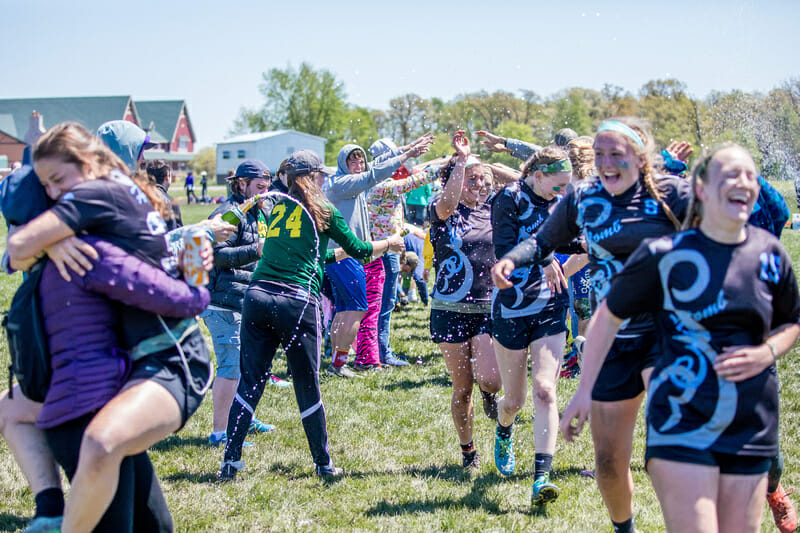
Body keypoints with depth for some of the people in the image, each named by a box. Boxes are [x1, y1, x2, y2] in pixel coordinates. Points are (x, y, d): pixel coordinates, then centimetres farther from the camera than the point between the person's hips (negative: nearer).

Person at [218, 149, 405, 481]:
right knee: (307, 387, 6)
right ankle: (323, 463, 18)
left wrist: (329, 256, 46)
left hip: (257, 295, 4)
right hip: (297, 301, -4)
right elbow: (358, 250, 15)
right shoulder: (322, 211, 6)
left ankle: (230, 461, 3)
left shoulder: (275, 208, 18)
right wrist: (390, 243, 33)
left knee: (249, 381, 6)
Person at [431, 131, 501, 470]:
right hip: (450, 311, -2)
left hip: (488, 309, 2)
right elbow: (448, 202, -25)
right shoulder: (442, 213, -2)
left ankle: (489, 394, 23)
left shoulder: (493, 212, 10)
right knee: (462, 389, 4)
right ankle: (468, 451, 23)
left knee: (489, 379, -15)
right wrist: (462, 158, -27)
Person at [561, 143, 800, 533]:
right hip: (681, 423, -4)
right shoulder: (665, 255, -6)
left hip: (752, 428, 4)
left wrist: (766, 353, -3)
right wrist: (583, 391, 2)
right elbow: (608, 315, 3)